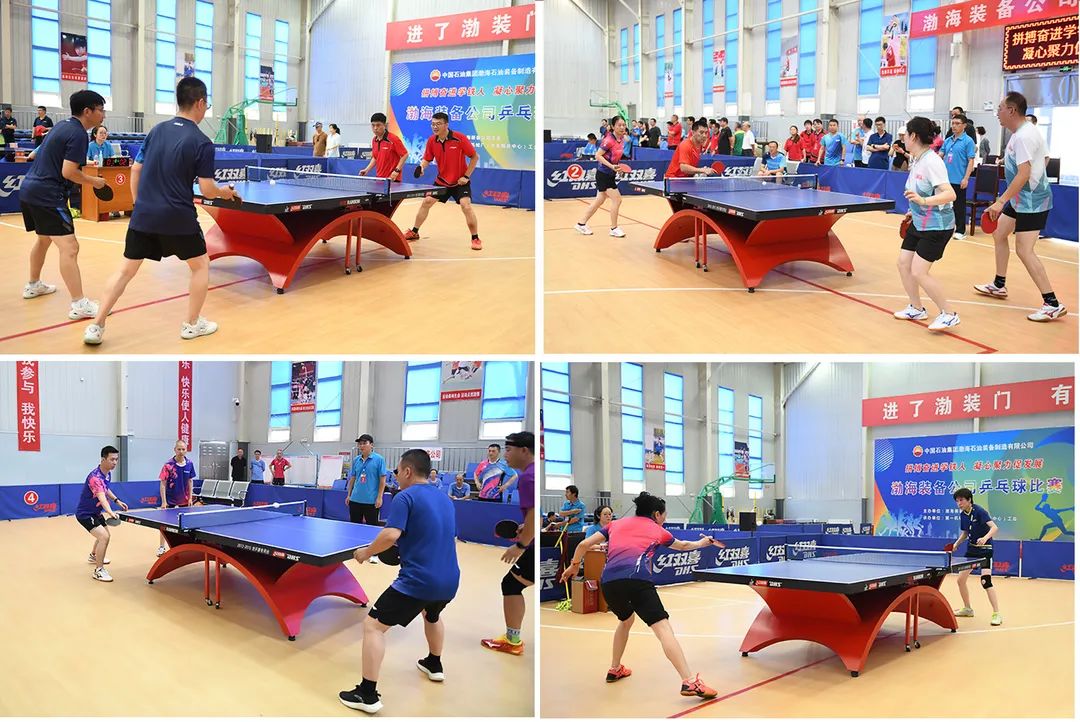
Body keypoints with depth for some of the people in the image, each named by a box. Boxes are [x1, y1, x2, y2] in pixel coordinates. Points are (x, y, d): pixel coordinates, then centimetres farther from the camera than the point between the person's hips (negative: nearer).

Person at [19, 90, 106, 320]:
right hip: (47, 195, -10)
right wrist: (94, 182, -7)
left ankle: (33, 285, 47)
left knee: (44, 238, 30)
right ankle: (79, 304, -21)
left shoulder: (63, 125, 14)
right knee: (69, 247, -15)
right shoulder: (78, 134, -14)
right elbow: (68, 172, -20)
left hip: (28, 189, 11)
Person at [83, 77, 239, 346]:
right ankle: (191, 324, 22)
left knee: (126, 270, 11)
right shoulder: (202, 142, -9)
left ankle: (96, 327, 8)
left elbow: (136, 170, 10)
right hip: (178, 218, -5)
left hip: (143, 214, 5)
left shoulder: (157, 130, 7)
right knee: (201, 265, 17)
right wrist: (223, 192, 12)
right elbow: (207, 190, -9)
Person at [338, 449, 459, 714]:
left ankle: (368, 695, -4)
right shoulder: (444, 499, 15)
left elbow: (390, 535, -22)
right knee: (432, 615, 39)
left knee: (373, 625, 0)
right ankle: (434, 665, 54)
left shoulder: (406, 497, -9)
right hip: (449, 581, 8)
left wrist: (366, 552, -6)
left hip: (418, 581, -8)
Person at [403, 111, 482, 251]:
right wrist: (422, 166, -18)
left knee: (466, 206, -20)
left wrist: (466, 176, -15)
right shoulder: (431, 141, -7)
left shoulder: (460, 138, -20)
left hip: (460, 181, -5)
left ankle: (475, 238, -7)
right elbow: (427, 159, 5)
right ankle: (414, 232, 25)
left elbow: (475, 157, -12)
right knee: (426, 202, 7)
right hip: (441, 180, 5)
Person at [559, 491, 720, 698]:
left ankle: (615, 670, 40)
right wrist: (701, 543, 64)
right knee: (663, 628, -11)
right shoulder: (657, 530, 25)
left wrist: (574, 565, 39)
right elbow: (683, 546, 44)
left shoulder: (616, 524, 29)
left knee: (625, 620, 32)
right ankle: (690, 682, -24)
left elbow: (584, 544, 23)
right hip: (637, 579, -4)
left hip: (607, 582, 4)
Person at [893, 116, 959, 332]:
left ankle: (949, 314, 1)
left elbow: (949, 194, -30)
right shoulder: (916, 161, 5)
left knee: (918, 272, -12)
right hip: (919, 223, 9)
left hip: (936, 227, -9)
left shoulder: (932, 161, -22)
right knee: (903, 263, 9)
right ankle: (916, 308, 26)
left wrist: (922, 201, -43)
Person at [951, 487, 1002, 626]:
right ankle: (968, 609, 29)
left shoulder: (979, 511, -19)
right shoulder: (963, 514, 3)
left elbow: (994, 527, -30)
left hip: (985, 549, -8)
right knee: (960, 580, 10)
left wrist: (985, 538, -47)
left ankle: (996, 614, -13)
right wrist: (957, 543, 2)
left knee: (985, 581, -21)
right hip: (971, 549, 8)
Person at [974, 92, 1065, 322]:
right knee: (999, 234, 20)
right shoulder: (1025, 131, 9)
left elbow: (1023, 174, -27)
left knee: (1024, 251, -13)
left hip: (1031, 202, -11)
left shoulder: (1023, 136, -22)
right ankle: (999, 286, 33)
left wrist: (1000, 202, -28)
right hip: (1022, 199, 11)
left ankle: (1053, 304, -11)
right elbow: (1044, 158, 18)